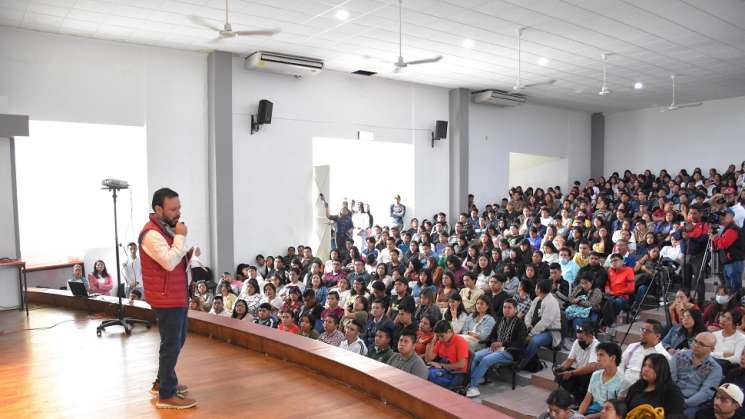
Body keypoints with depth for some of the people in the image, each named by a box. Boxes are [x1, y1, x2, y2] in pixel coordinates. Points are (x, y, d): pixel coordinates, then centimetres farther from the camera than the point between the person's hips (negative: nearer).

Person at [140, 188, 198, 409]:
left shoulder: (168, 229, 13)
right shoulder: (151, 233, -18)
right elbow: (169, 262, -28)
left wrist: (190, 254, 1)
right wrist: (180, 237, -20)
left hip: (178, 296, 10)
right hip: (167, 299, -10)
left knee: (177, 342, 19)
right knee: (171, 345, -3)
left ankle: (162, 382, 34)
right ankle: (166, 395, 8)